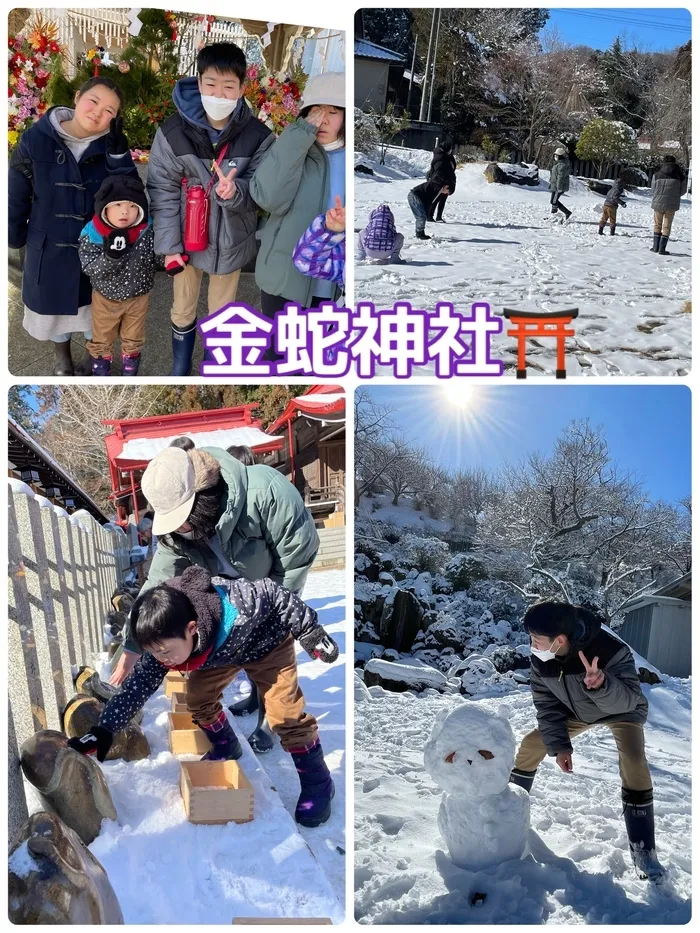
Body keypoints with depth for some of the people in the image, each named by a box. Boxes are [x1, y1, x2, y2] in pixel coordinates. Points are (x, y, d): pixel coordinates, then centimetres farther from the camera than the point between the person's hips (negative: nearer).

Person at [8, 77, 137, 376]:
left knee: (95, 306, 20)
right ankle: (61, 356, 47)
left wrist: (118, 153, -29)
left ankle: (92, 354, 46)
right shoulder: (35, 139, -16)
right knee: (53, 303, 21)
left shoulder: (110, 146, -11)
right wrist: (14, 238, 1)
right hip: (49, 246, 0)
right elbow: (16, 195, -6)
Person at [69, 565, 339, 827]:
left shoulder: (241, 608, -47)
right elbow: (138, 684, -21)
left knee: (284, 712, -13)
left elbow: (274, 596, -30)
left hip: (267, 642, -5)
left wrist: (311, 631, -21)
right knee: (197, 697, 5)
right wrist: (104, 730, -28)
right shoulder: (165, 640, -29)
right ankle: (226, 747, 32)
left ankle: (317, 782, 4)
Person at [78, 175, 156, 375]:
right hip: (105, 296, -1)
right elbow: (90, 269, -26)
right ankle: (100, 370, 44)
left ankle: (130, 370, 47)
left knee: (133, 339, 23)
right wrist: (111, 255, -43)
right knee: (101, 339, 20)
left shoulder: (148, 231, -21)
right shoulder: (91, 235, -24)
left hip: (138, 295, 1)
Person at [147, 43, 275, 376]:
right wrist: (169, 245, -12)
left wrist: (234, 191, -32)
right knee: (183, 309, 20)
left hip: (230, 242, 0)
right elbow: (162, 191, -10)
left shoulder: (258, 136, -15)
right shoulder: (173, 132, -16)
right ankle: (180, 368, 43)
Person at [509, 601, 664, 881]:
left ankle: (643, 849, -15)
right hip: (576, 711, 5)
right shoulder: (539, 658, -25)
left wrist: (601, 685, -62)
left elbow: (628, 700, -42)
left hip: (621, 710, -5)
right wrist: (558, 745, -18)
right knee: (530, 745, -1)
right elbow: (547, 704, -13)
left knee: (633, 762, -28)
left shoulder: (610, 650, -42)